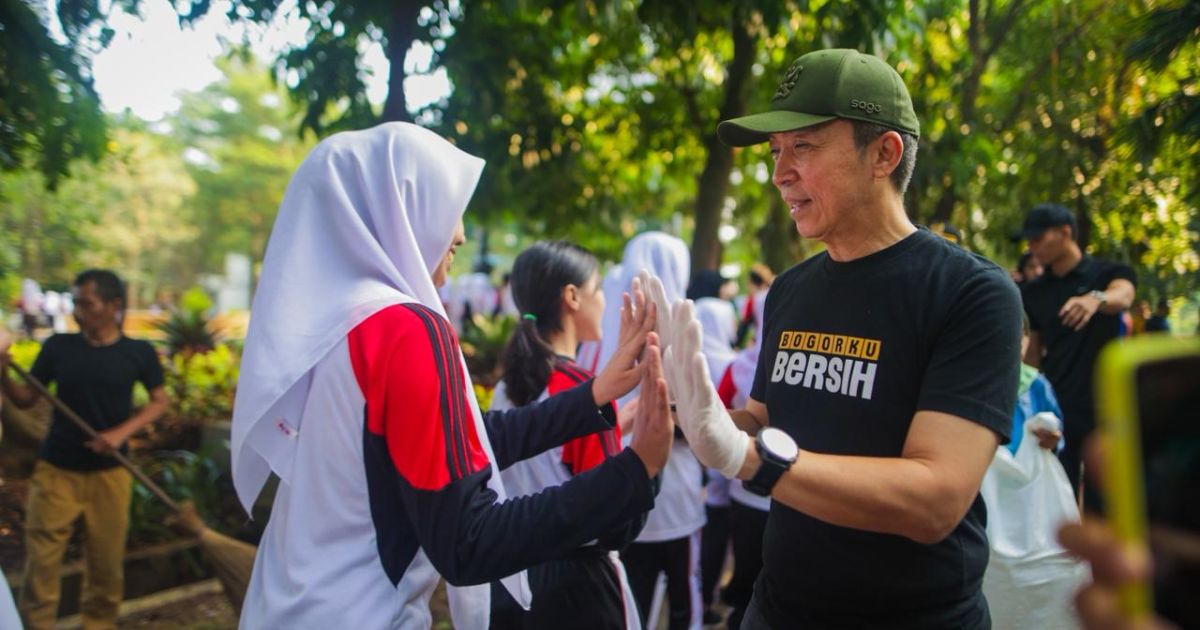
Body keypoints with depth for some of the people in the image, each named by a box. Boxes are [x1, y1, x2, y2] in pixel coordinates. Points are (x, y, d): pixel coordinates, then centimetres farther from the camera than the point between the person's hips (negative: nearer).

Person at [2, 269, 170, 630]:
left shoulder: (139, 353, -4)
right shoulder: (58, 346, -2)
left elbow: (160, 402, 3)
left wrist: (122, 432, -12)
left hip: (109, 472, 0)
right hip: (55, 470, 0)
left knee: (107, 559, 9)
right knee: (41, 559, 0)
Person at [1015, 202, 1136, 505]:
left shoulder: (1108, 274, -3)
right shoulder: (1034, 292, 9)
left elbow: (1123, 296, -26)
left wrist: (1096, 299, -48)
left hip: (1102, 408, -3)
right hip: (1054, 410, 4)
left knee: (1103, 504, 2)